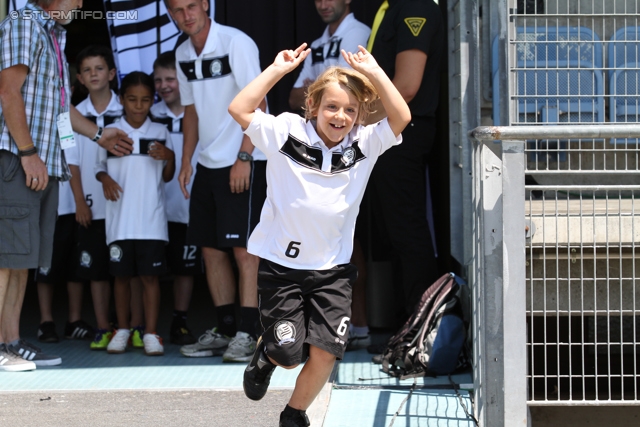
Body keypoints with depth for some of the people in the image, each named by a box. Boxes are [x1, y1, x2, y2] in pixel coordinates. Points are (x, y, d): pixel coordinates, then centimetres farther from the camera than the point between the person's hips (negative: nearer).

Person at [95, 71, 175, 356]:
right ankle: (122, 330, 17)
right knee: (121, 275, 6)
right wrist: (105, 178, -8)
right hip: (120, 219, 1)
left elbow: (167, 176, 12)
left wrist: (168, 157, -8)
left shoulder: (160, 133, 8)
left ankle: (151, 334, 1)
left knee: (150, 275, -3)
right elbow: (101, 167, 13)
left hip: (151, 219, -1)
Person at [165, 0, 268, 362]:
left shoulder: (236, 43, -12)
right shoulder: (183, 55, 11)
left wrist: (244, 157, -19)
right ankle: (225, 330, 14)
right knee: (211, 249, 7)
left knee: (243, 248, -9)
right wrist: (186, 161, 12)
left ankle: (247, 334, -7)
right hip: (208, 164, 8)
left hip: (245, 162, -7)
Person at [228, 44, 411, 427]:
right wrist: (278, 69, -17)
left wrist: (374, 73, -15)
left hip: (333, 269, 2)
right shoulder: (286, 135, -9)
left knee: (325, 353, -3)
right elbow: (240, 109, -18)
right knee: (289, 355, -4)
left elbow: (401, 117, -13)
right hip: (282, 265, -2)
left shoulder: (364, 146, -2)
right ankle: (266, 355, 34)